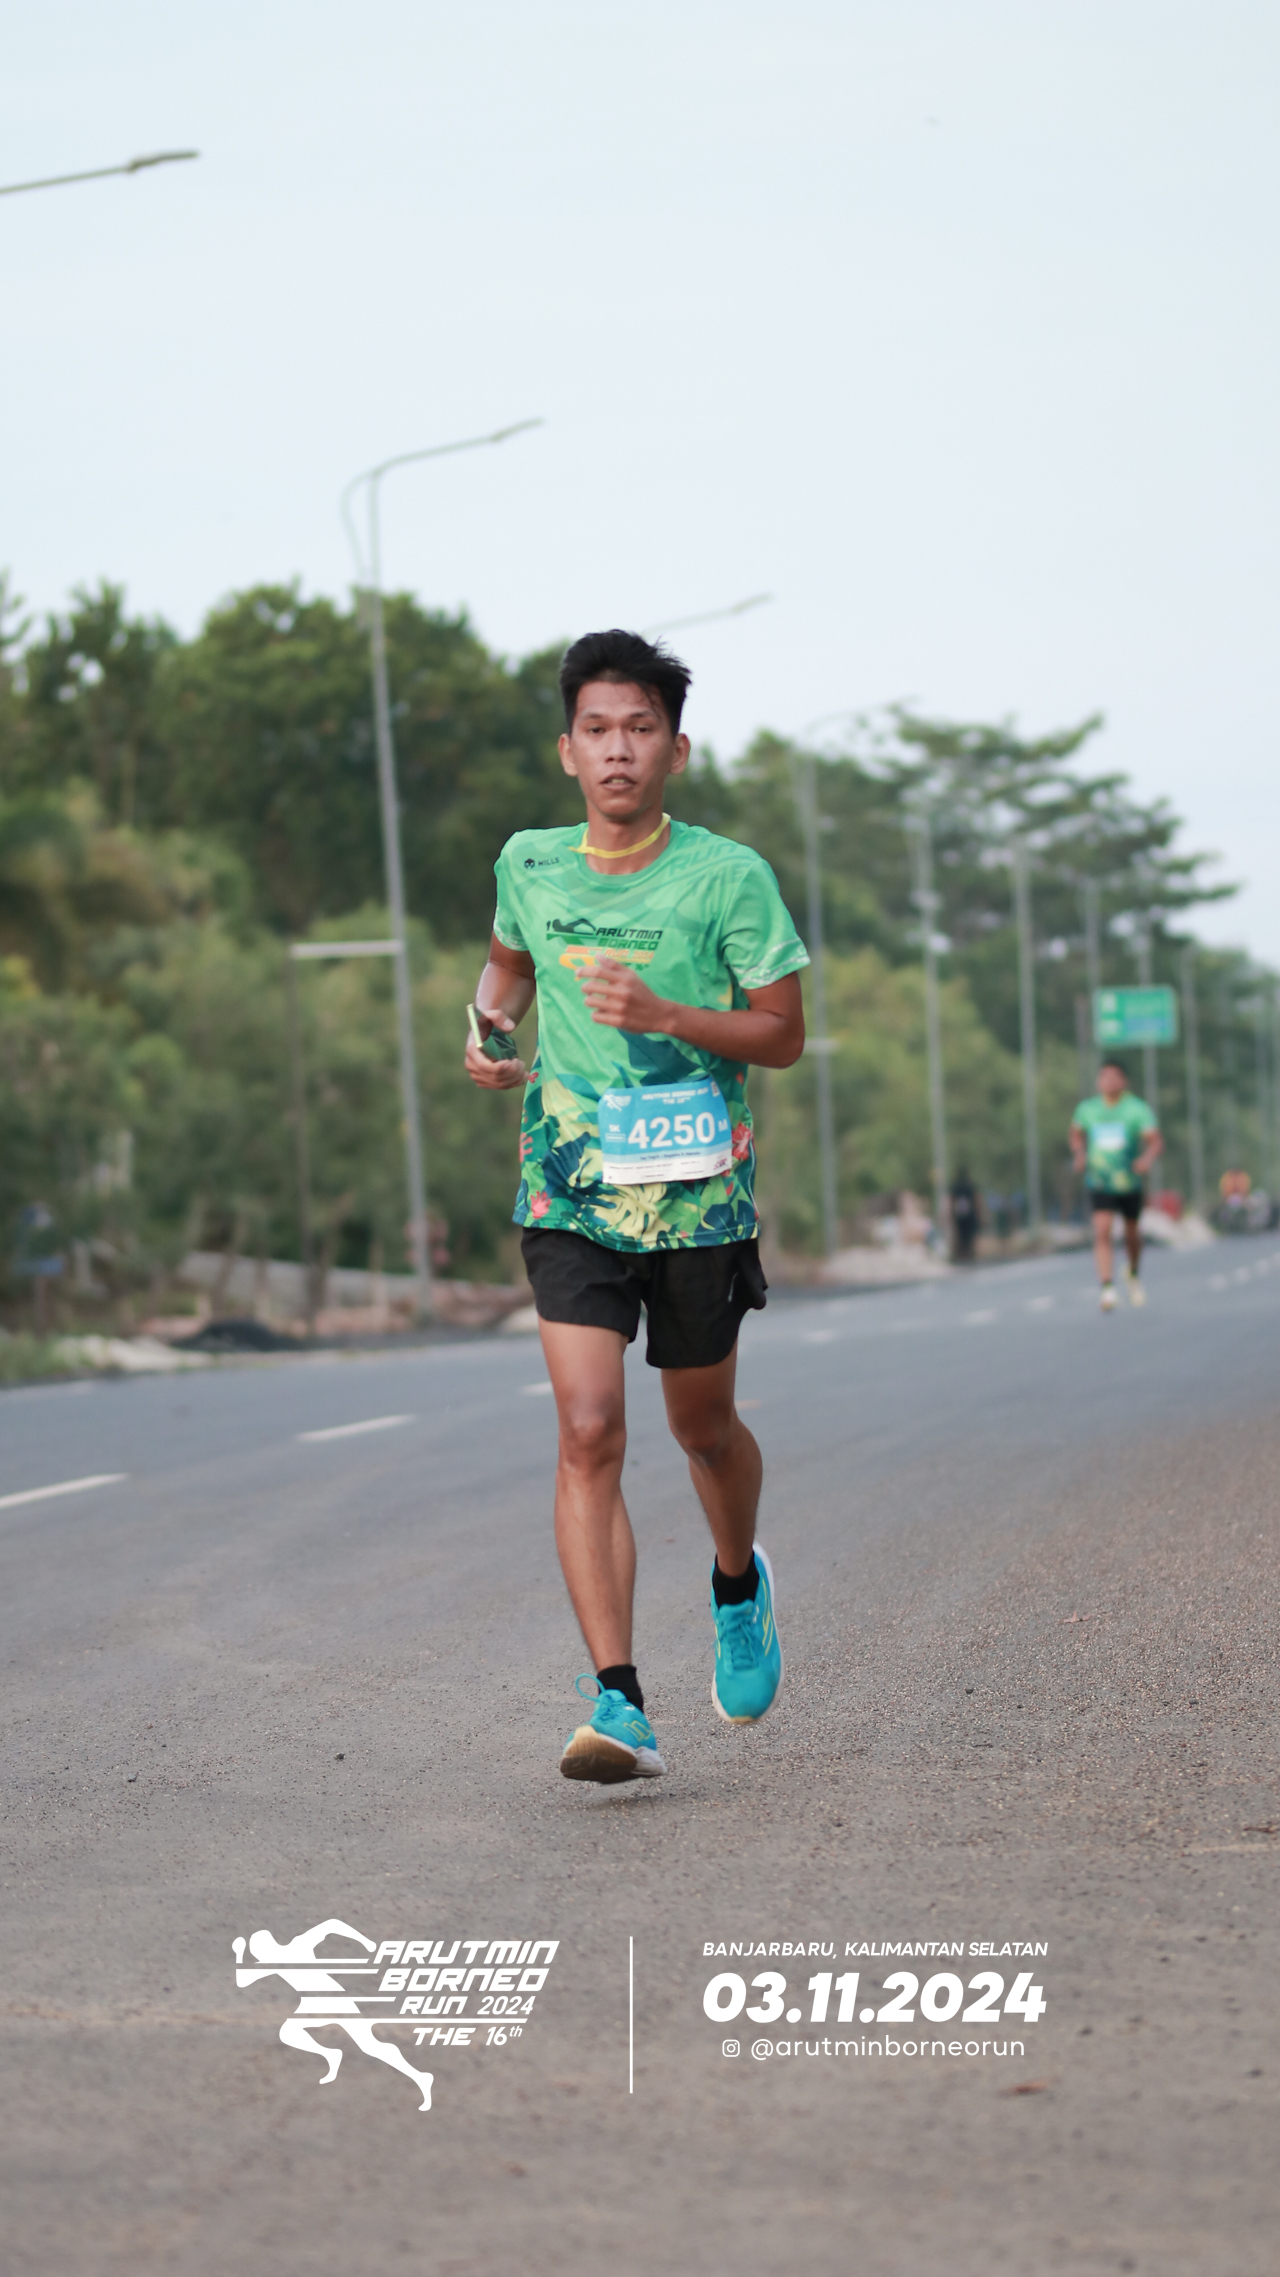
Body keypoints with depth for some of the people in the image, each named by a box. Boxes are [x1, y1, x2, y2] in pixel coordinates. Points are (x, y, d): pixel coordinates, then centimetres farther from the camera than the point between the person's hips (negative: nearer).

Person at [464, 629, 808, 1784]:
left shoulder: (729, 876, -8)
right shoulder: (530, 864, 2)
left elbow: (784, 1034, -4)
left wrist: (665, 1016, -20)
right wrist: (491, 1028, 2)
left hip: (699, 1198, -1)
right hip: (571, 1196, 1)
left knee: (703, 1426, 15)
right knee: (588, 1435, -13)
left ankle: (739, 1584, 50)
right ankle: (620, 1709, -16)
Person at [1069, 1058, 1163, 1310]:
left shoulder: (1138, 1109, -10)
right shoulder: (1087, 1109, -1)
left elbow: (1157, 1142, -18)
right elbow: (1077, 1134, 19)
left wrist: (1147, 1159, -39)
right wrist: (1079, 1154, 0)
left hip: (1129, 1183, 0)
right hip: (1099, 1183, 0)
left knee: (1132, 1233, 16)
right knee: (1102, 1231, -18)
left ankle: (1133, 1273, 46)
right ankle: (1107, 1289, -26)